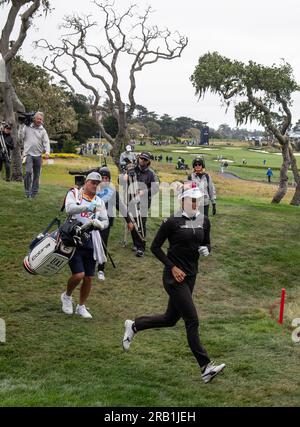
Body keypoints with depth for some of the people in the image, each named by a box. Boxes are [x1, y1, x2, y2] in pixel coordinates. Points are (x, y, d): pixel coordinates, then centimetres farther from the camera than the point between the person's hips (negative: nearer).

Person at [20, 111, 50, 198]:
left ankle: (34, 192, 16)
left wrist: (47, 151, -18)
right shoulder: (27, 127, 2)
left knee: (36, 175, 7)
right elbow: (21, 137, 5)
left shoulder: (43, 130, 6)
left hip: (38, 155, 3)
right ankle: (27, 191, -9)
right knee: (28, 172, -17)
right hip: (29, 154, -3)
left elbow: (46, 142, -3)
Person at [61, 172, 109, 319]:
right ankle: (66, 296, 16)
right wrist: (86, 207, -34)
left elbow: (105, 222, 12)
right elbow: (69, 209, -19)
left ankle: (81, 307, 26)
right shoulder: (74, 194, 0)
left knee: (89, 278, 7)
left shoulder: (99, 201, 14)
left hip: (91, 242, 5)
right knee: (78, 274, -14)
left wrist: (98, 223, -11)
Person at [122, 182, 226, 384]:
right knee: (192, 320, -9)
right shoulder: (173, 222, -12)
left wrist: (205, 249, -7)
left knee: (170, 319, 16)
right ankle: (206, 367, -4)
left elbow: (207, 244, 17)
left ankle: (134, 325, 39)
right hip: (175, 276, -7)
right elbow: (155, 247, -5)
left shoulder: (204, 221, 6)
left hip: (190, 275, 7)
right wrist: (172, 267, -13)